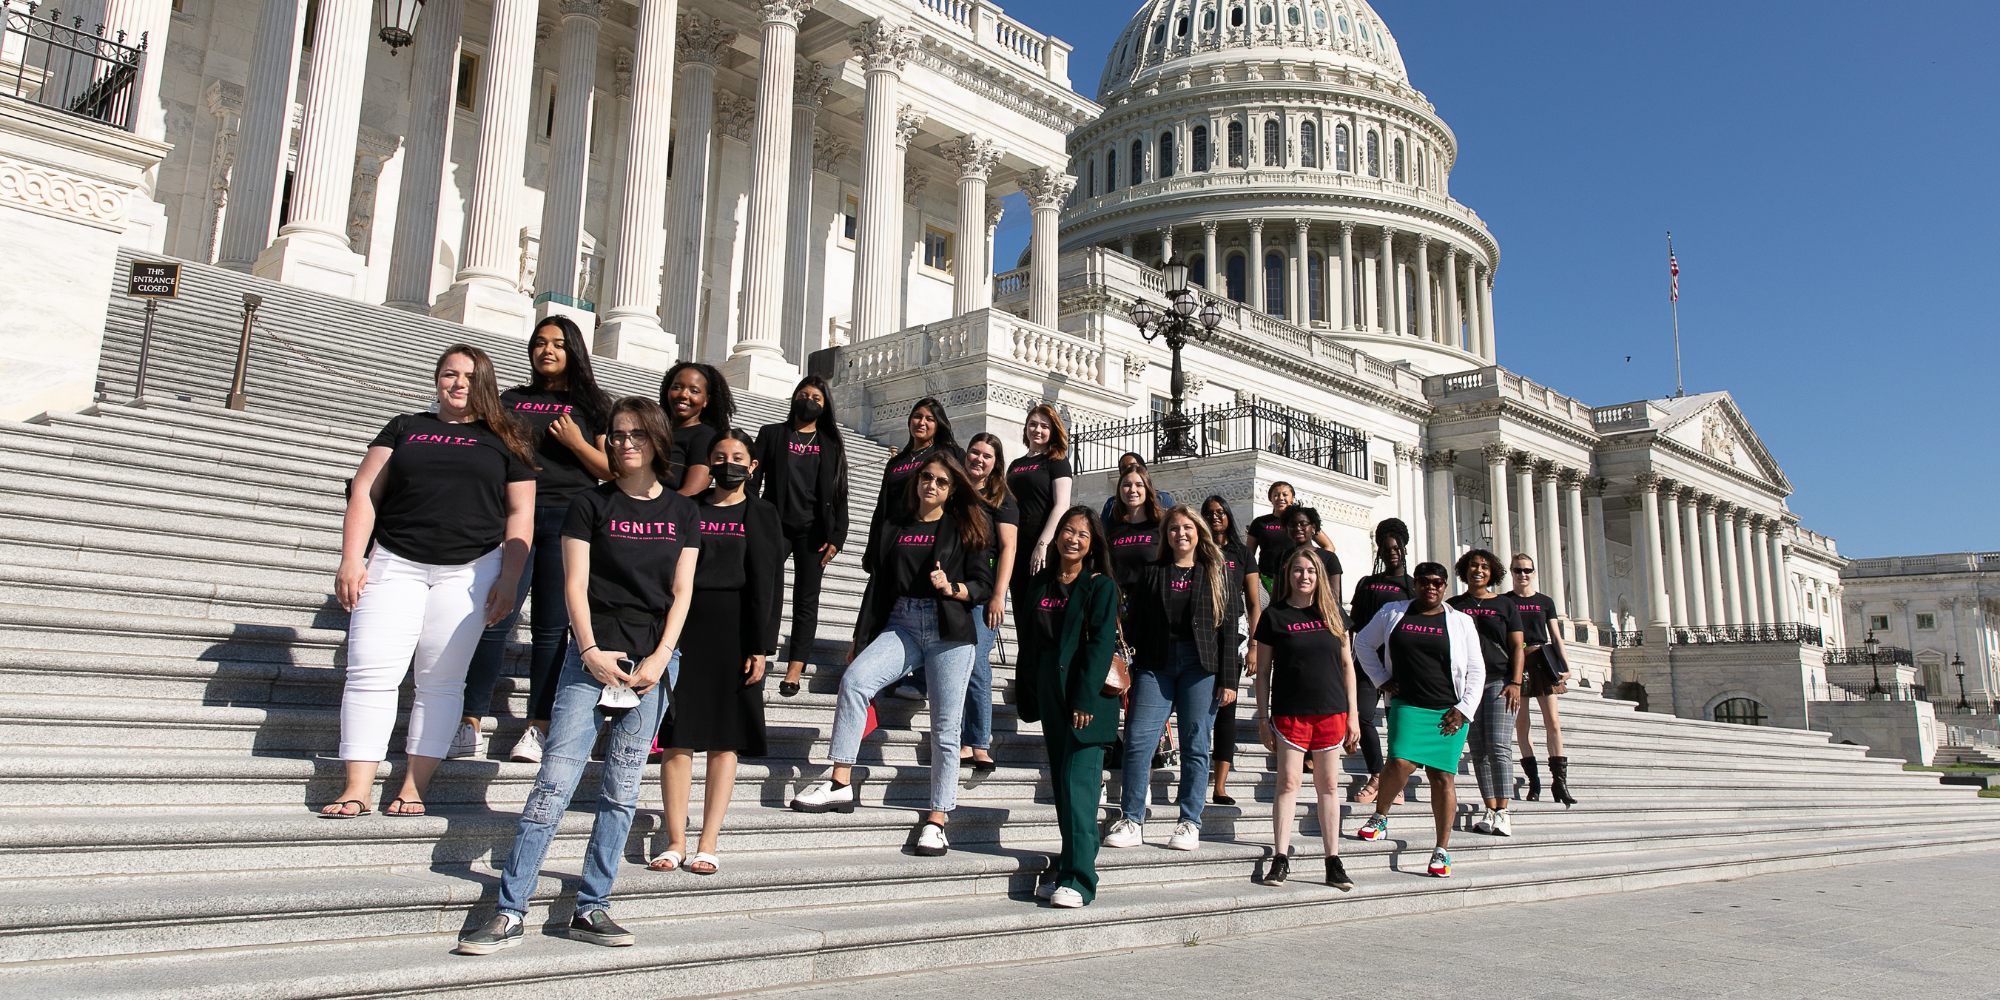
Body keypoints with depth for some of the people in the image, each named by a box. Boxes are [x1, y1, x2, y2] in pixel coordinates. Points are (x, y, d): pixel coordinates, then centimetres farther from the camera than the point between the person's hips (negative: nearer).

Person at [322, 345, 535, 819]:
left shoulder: (506, 442, 11)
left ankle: (413, 787, 6)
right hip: (394, 564, 1)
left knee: (441, 681, 0)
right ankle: (357, 790, -3)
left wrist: (509, 581, -3)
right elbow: (365, 493, 9)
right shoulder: (404, 429, 14)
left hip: (469, 571, -1)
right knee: (371, 673, -6)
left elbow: (520, 514, 6)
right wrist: (351, 560, -1)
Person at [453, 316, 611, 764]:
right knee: (493, 619, -7)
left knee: (551, 626, -1)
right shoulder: (511, 400, 19)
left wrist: (577, 444, -9)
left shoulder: (592, 404, 12)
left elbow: (613, 470, 7)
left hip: (566, 519, -2)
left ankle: (538, 728, 4)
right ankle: (470, 726, -2)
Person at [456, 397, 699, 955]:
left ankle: (591, 908, 11)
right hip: (593, 655, -2)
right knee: (557, 778, -9)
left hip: (653, 660, 2)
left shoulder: (682, 513, 12)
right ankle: (511, 912, -3)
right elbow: (575, 584, 0)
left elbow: (681, 591, 7)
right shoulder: (591, 505, 6)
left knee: (622, 787, 3)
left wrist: (660, 659, -4)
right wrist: (591, 651, -12)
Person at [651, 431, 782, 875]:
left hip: (733, 630, -1)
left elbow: (766, 584, 1)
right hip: (683, 625, 2)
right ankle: (676, 841, 6)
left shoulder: (761, 514, 7)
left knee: (724, 739, 1)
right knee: (677, 737, 0)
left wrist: (759, 648, -6)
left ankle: (708, 845, 5)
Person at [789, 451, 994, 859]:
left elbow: (984, 585, 4)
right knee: (854, 680, -23)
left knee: (945, 728, -4)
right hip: (901, 626, 2)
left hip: (950, 633, -2)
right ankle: (840, 784, -19)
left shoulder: (964, 527, 7)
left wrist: (952, 588, -16)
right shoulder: (893, 528, 15)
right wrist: (860, 639, 15)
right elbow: (878, 585, 17)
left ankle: (936, 820, 5)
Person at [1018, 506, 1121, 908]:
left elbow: (1101, 644, -10)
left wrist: (1085, 700, -18)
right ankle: (1069, 865, 19)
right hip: (1049, 695, 6)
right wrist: (1030, 698, 11)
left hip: (1086, 696, -5)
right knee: (1062, 783, 10)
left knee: (1078, 782, -11)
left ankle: (1078, 879, -10)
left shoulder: (1101, 586, -2)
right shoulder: (1041, 584, 13)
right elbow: (1029, 641, 17)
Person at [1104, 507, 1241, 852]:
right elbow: (1135, 624, 11)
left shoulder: (1215, 574, 10)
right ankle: (1132, 822, 0)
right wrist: (1128, 670, 2)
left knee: (1195, 745, 1)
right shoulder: (1151, 573, 14)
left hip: (1200, 666, -1)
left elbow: (1229, 627, 5)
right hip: (1155, 665, 1)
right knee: (1138, 740, -7)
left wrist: (1228, 678, -2)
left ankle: (1190, 824, 9)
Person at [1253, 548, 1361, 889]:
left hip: (1331, 713, 2)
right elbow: (1263, 671, 4)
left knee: (1329, 785, 6)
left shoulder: (1332, 613, 10)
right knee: (1288, 782, -4)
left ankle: (1333, 863, 11)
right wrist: (1263, 718, -1)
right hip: (1290, 713, -2)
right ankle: (1280, 860, 1)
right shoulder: (1274, 616, 2)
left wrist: (1353, 714, 7)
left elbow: (1346, 664, 12)